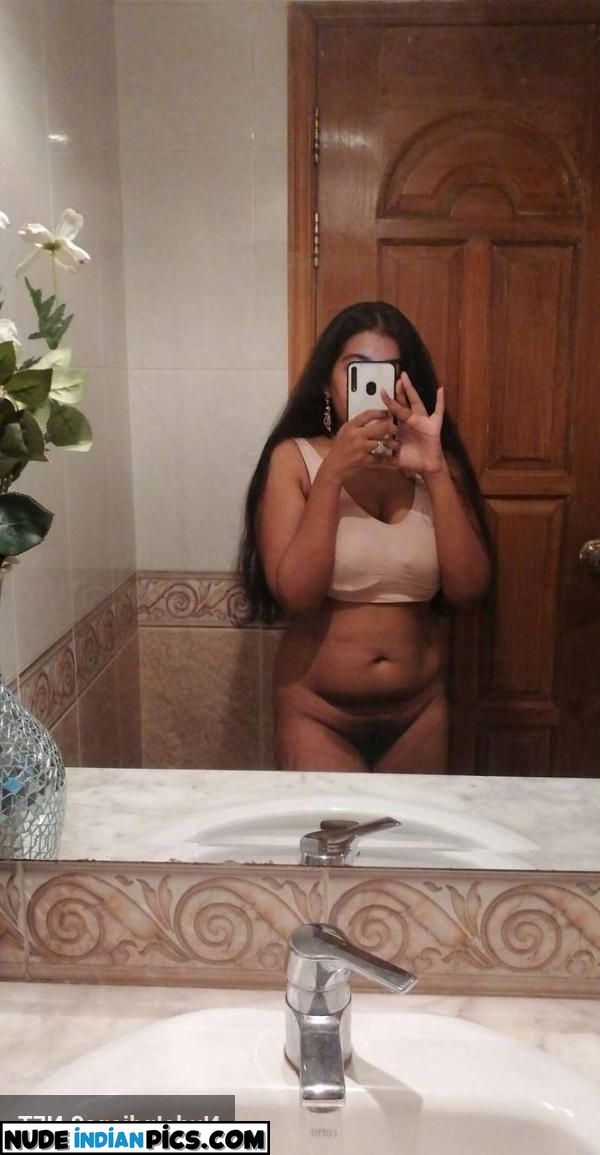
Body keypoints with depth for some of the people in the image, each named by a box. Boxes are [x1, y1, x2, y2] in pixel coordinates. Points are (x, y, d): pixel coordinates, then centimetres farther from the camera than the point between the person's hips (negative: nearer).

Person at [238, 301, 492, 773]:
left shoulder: (434, 462, 0)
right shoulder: (295, 459, -8)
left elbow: (468, 588, -11)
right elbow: (293, 595, -18)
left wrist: (436, 472, -20)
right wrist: (332, 473, -22)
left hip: (420, 712, 3)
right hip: (318, 713, -3)